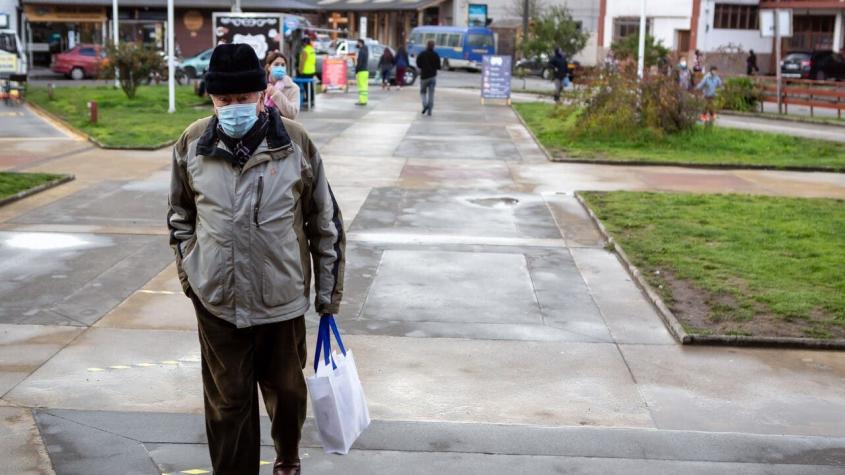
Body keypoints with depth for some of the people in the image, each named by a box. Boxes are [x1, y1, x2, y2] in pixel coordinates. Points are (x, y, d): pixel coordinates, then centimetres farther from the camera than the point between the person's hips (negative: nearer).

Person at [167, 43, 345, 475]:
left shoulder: (296, 143, -9)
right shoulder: (192, 143, -4)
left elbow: (325, 223, -1)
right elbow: (180, 214, 12)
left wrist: (328, 293, 2)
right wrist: (188, 269, 4)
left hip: (283, 299, 0)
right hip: (217, 301, 0)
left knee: (287, 391, 19)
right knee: (227, 404, 6)